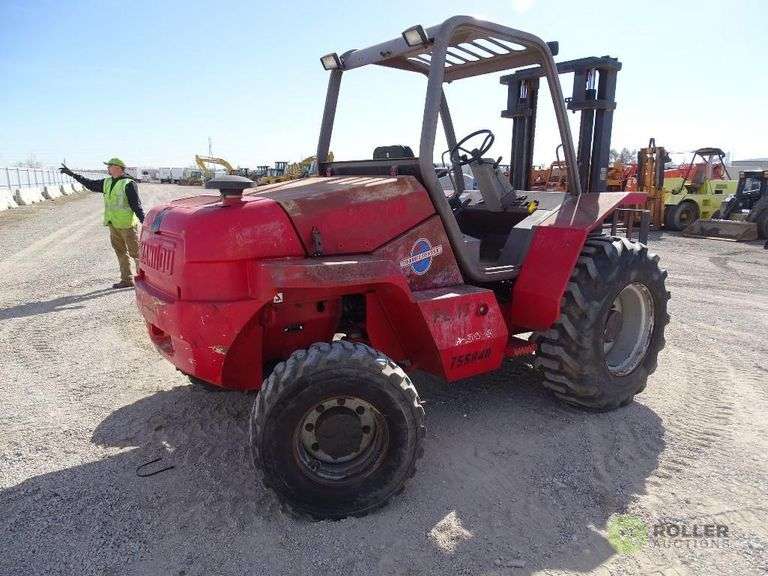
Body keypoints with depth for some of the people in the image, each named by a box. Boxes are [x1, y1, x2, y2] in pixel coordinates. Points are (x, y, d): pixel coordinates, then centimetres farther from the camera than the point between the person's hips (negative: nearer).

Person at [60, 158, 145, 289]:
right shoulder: (107, 183, 13)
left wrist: (144, 223, -22)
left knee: (135, 252, -3)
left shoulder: (129, 184, -11)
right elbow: (90, 184, 27)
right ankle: (126, 280, 17)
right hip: (114, 225, 8)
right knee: (121, 252, 11)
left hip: (127, 224, -8)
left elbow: (137, 205, -16)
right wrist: (72, 174, 30)